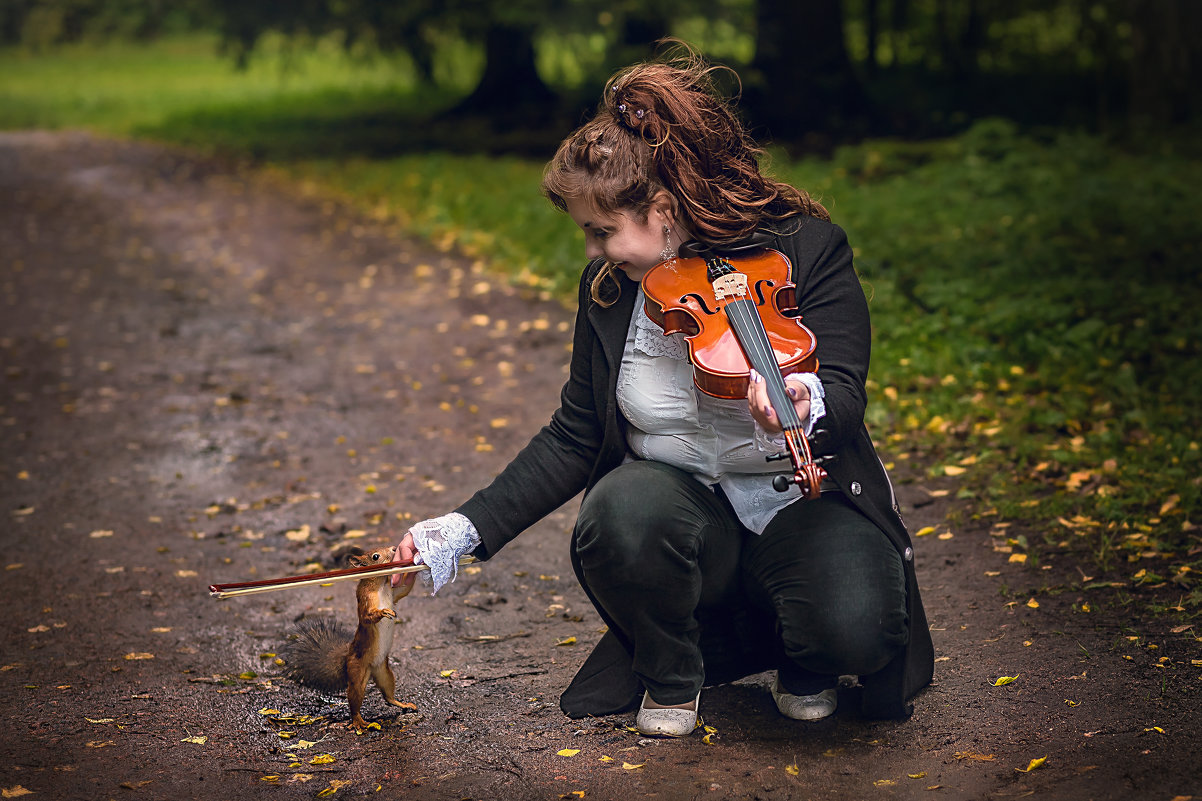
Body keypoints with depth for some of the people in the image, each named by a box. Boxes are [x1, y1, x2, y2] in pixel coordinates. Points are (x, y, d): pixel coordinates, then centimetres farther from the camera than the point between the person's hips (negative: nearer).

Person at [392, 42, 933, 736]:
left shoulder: (808, 248, -11)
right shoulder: (608, 288, 0)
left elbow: (845, 401, -20)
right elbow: (575, 439, 5)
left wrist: (805, 403, -46)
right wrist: (469, 528, -4)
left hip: (808, 504, -2)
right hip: (682, 503, 3)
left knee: (854, 629, -32)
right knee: (620, 514, -33)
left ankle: (802, 662, 9)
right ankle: (671, 675, -1)